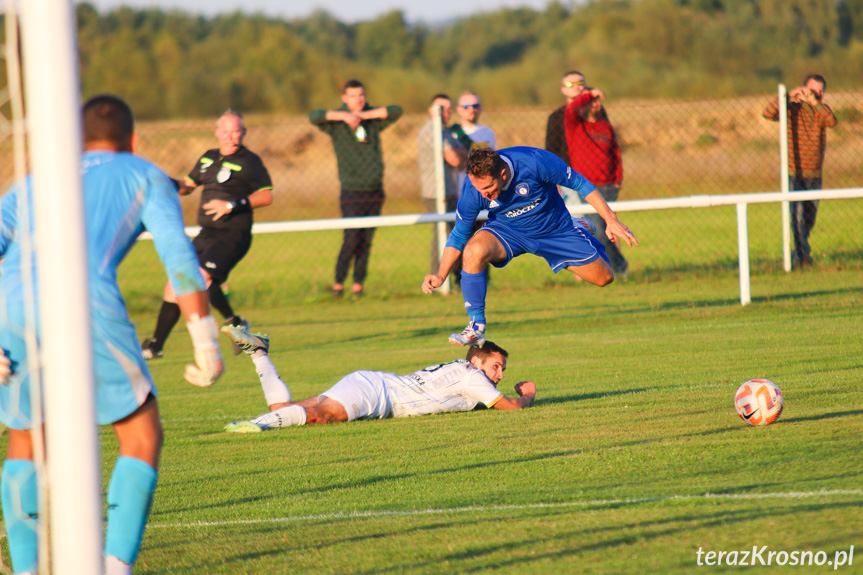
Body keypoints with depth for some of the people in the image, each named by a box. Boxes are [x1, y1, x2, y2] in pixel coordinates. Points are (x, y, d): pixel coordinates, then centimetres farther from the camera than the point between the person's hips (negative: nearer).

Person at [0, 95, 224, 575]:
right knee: (143, 437, 9)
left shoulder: (40, 181, 34)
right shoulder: (144, 176, 25)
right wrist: (207, 342, 6)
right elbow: (178, 256, 10)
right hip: (86, 300, -4)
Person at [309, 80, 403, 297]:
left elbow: (396, 111, -4)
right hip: (352, 193, -3)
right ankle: (338, 283, 5)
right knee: (352, 240, -11)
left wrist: (363, 115, -10)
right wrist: (345, 116, -22)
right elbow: (314, 116, -16)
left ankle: (358, 284, 12)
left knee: (366, 241, 3)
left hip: (375, 192, 3)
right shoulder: (336, 123, -1)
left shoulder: (373, 120, 9)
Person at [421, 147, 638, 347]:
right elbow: (459, 234, -11)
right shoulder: (474, 187, -27)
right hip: (506, 230, 0)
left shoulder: (535, 162, -35)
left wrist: (611, 220, -18)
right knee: (473, 251, -33)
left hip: (555, 229, 0)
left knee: (604, 278, 4)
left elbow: (579, 183, -19)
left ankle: (582, 231, 38)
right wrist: (441, 276, -19)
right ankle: (476, 327, -19)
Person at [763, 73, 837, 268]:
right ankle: (802, 254, -19)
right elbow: (769, 113, -21)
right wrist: (789, 95, -28)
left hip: (814, 175, 5)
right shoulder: (793, 109, -6)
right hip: (794, 173, -5)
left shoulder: (821, 110, 6)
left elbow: (832, 121, -17)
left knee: (810, 218, 11)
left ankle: (799, 254, 27)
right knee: (798, 213, -17)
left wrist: (815, 102, -26)